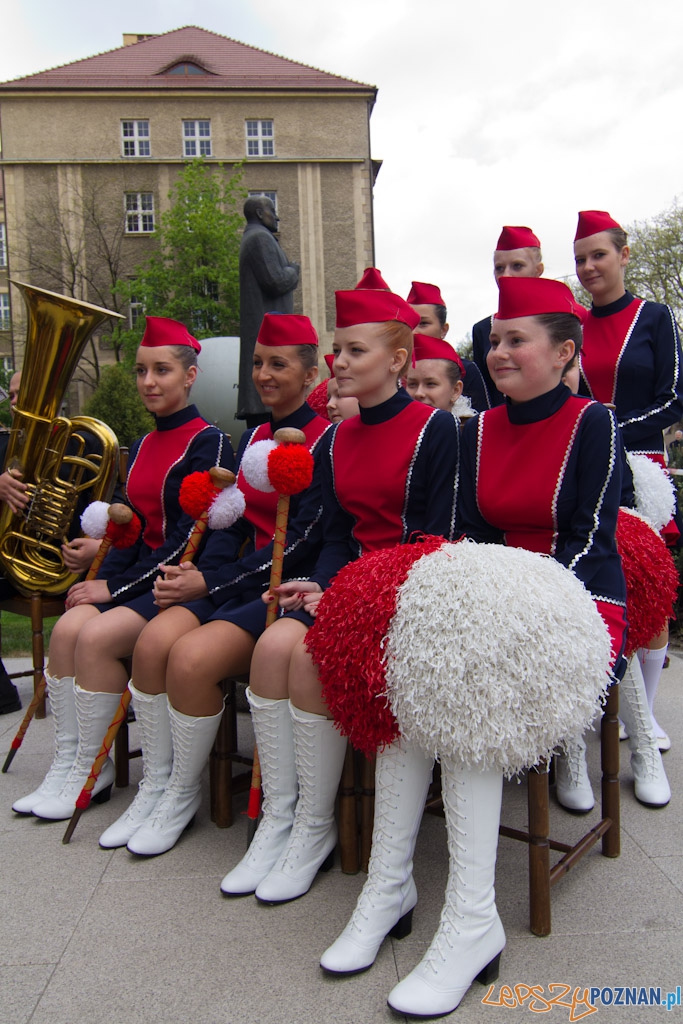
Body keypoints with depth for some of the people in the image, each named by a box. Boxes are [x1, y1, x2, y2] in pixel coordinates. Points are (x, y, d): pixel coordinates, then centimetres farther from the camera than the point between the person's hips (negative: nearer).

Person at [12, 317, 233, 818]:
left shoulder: (208, 443, -10)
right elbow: (135, 527, 16)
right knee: (68, 627, -15)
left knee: (97, 636, -24)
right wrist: (102, 576, -3)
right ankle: (67, 762, -2)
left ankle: (91, 773, -5)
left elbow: (191, 538, -16)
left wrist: (116, 585, -16)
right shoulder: (143, 447, 15)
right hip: (141, 573, 7)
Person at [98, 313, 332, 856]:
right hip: (239, 581, 7)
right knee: (154, 639, -17)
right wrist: (198, 577, -6)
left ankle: (183, 793, -1)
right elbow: (235, 524, 14)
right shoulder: (252, 438, 16)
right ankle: (155, 784, 2)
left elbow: (304, 541, -15)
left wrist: (212, 583, -16)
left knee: (193, 657, -26)